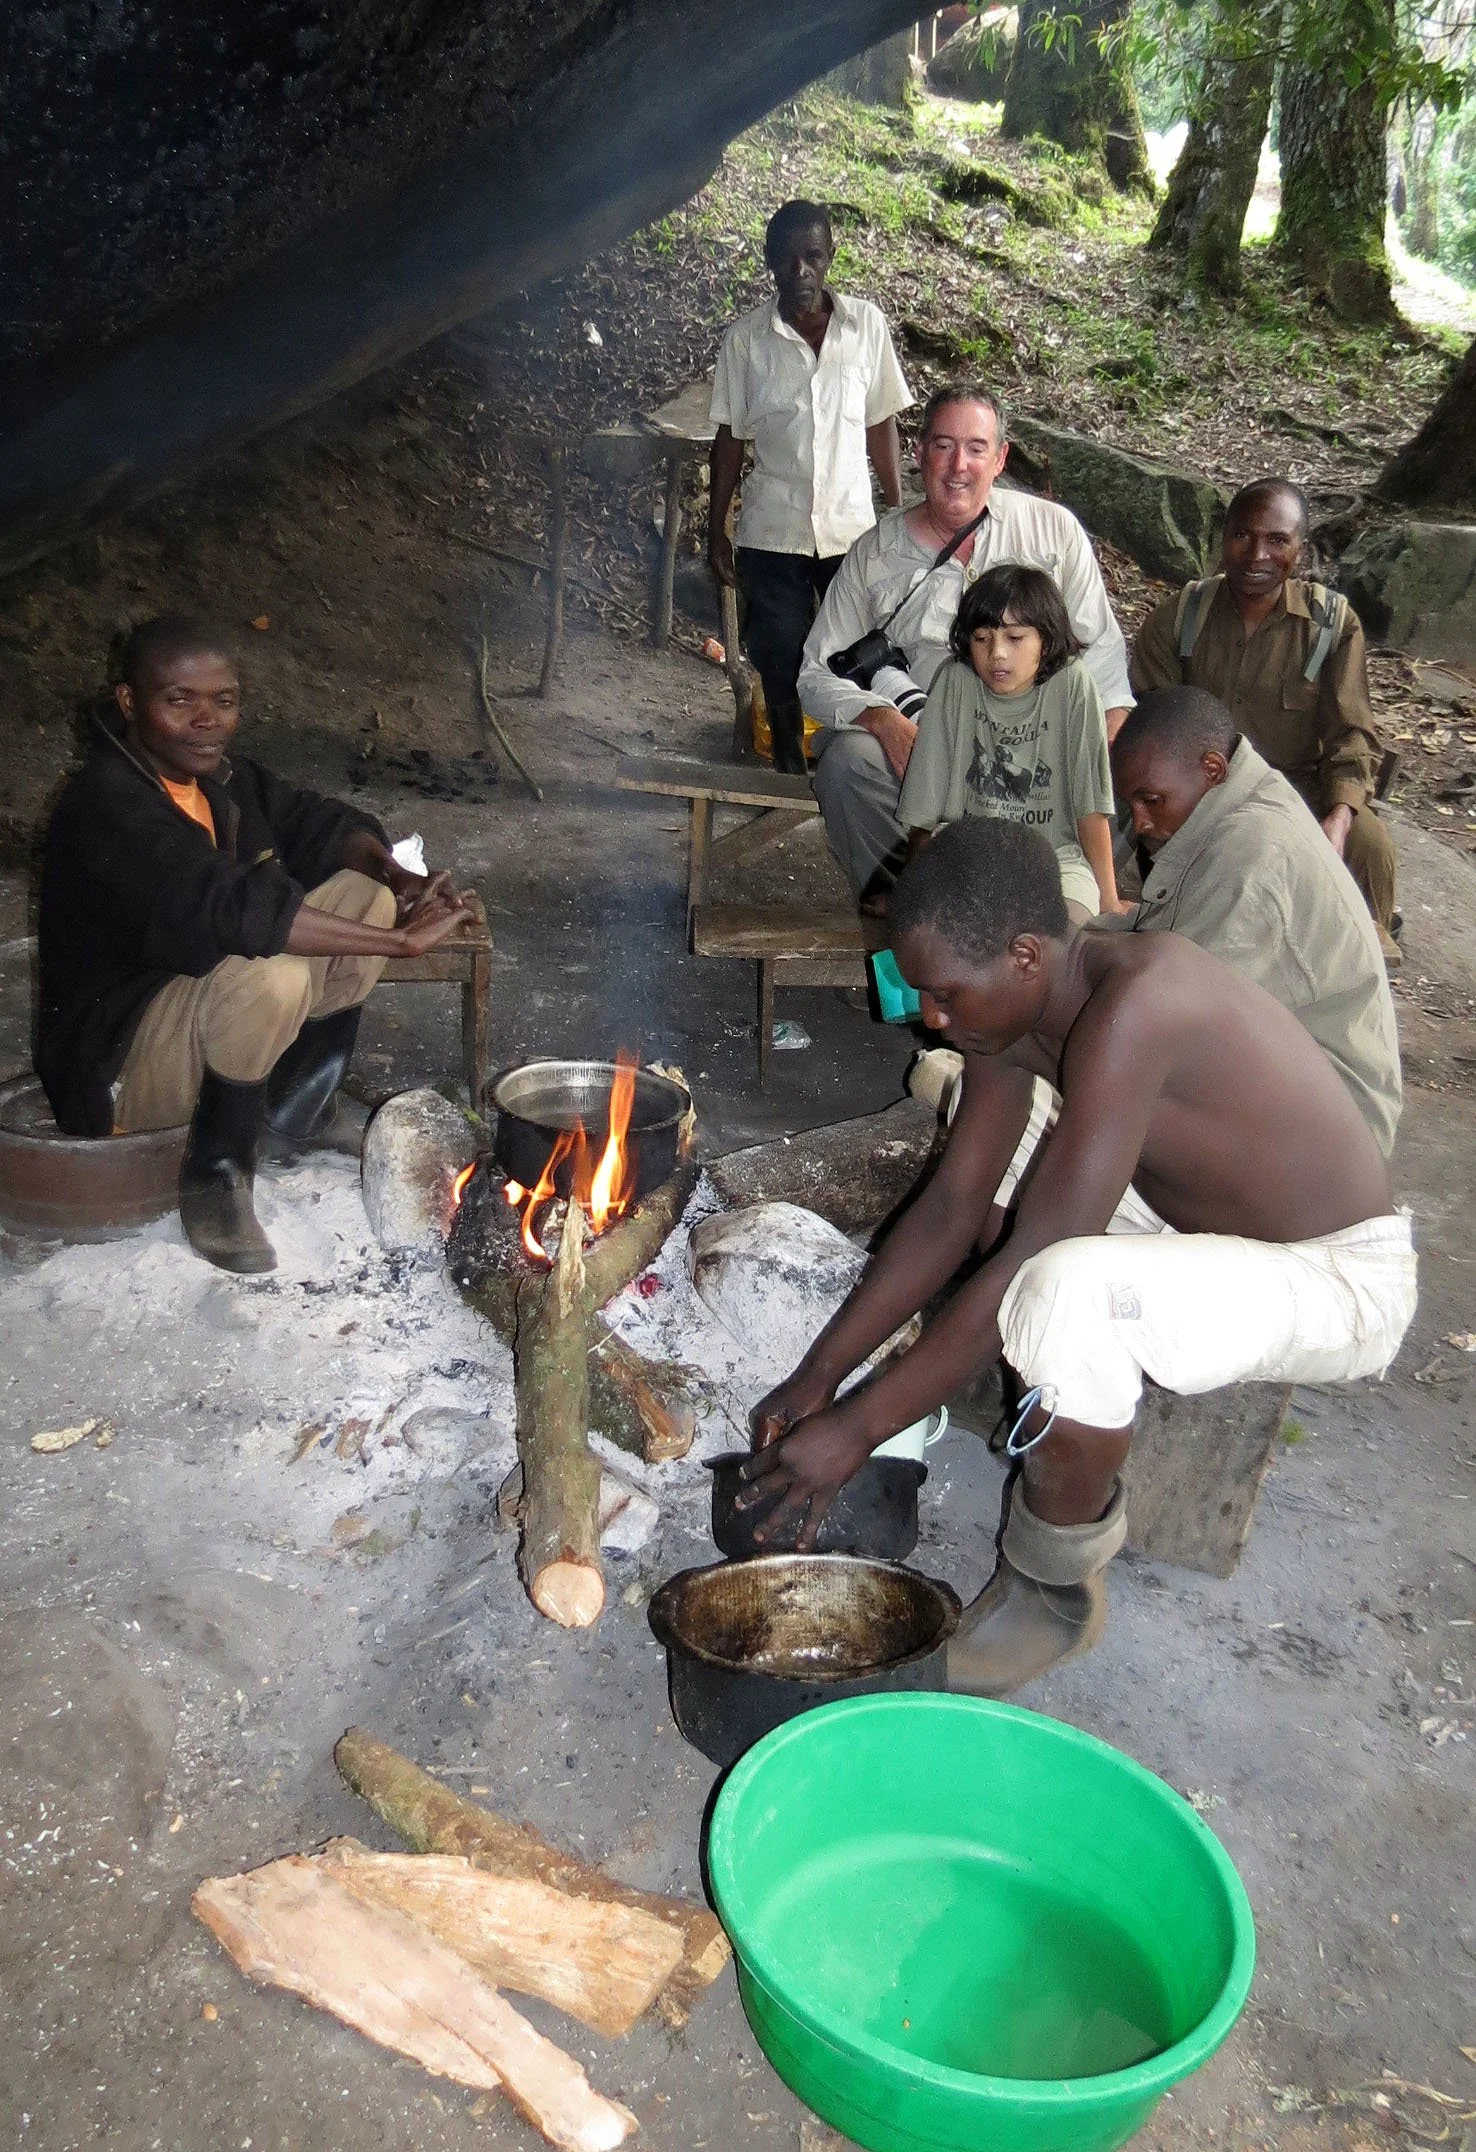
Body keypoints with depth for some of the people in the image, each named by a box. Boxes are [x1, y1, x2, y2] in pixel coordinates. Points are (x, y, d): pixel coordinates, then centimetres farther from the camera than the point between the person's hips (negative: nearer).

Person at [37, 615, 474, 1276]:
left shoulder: (220, 777, 1)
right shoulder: (106, 807, -25)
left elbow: (321, 826, 10)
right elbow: (231, 910, -38)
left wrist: (394, 875, -14)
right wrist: (400, 939, -38)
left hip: (201, 1010, 9)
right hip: (113, 1064, -9)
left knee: (364, 896, -1)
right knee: (268, 975, -37)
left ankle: (299, 1105, 13)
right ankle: (214, 1174, -12)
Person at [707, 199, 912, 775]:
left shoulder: (867, 323, 0)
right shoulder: (746, 338, -2)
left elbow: (881, 423, 5)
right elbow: (730, 437, 3)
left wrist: (898, 512, 4)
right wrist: (716, 531, 3)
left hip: (853, 526, 0)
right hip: (771, 532, 0)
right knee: (780, 664, 7)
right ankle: (789, 771, 25)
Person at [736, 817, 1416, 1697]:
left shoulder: (1132, 1004, -33)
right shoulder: (1011, 1005, -6)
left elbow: (1030, 1264, -34)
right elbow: (951, 1210, -1)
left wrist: (856, 1429, -28)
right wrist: (818, 1375, -5)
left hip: (1342, 1282, -9)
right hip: (1195, 1224, 9)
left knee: (1066, 1295, -37)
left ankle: (1055, 1596, -9)